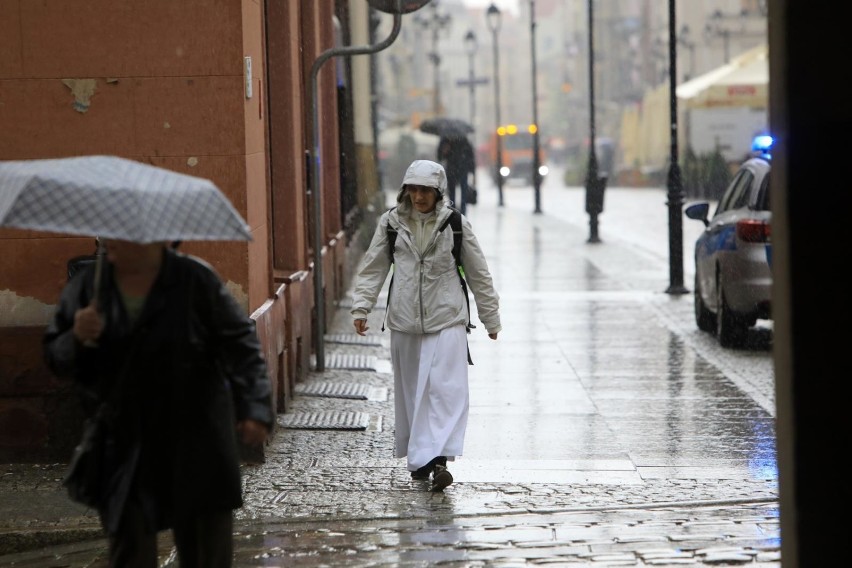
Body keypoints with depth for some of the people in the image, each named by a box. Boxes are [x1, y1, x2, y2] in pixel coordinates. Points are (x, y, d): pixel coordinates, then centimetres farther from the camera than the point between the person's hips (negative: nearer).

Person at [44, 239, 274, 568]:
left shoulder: (197, 280, -5)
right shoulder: (85, 286, 3)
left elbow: (240, 344, -5)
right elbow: (55, 359, 7)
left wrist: (254, 408, -15)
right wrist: (78, 339, -16)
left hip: (195, 450, -2)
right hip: (122, 451, 2)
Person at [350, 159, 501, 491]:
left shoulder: (455, 224, -1)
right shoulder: (391, 223, 3)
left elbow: (478, 273, 7)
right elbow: (373, 268, 8)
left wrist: (490, 317, 12)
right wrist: (361, 307, -3)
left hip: (446, 318, -2)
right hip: (404, 320, 2)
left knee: (445, 388, -14)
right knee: (409, 391, 9)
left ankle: (437, 458, -21)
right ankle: (418, 459, 20)